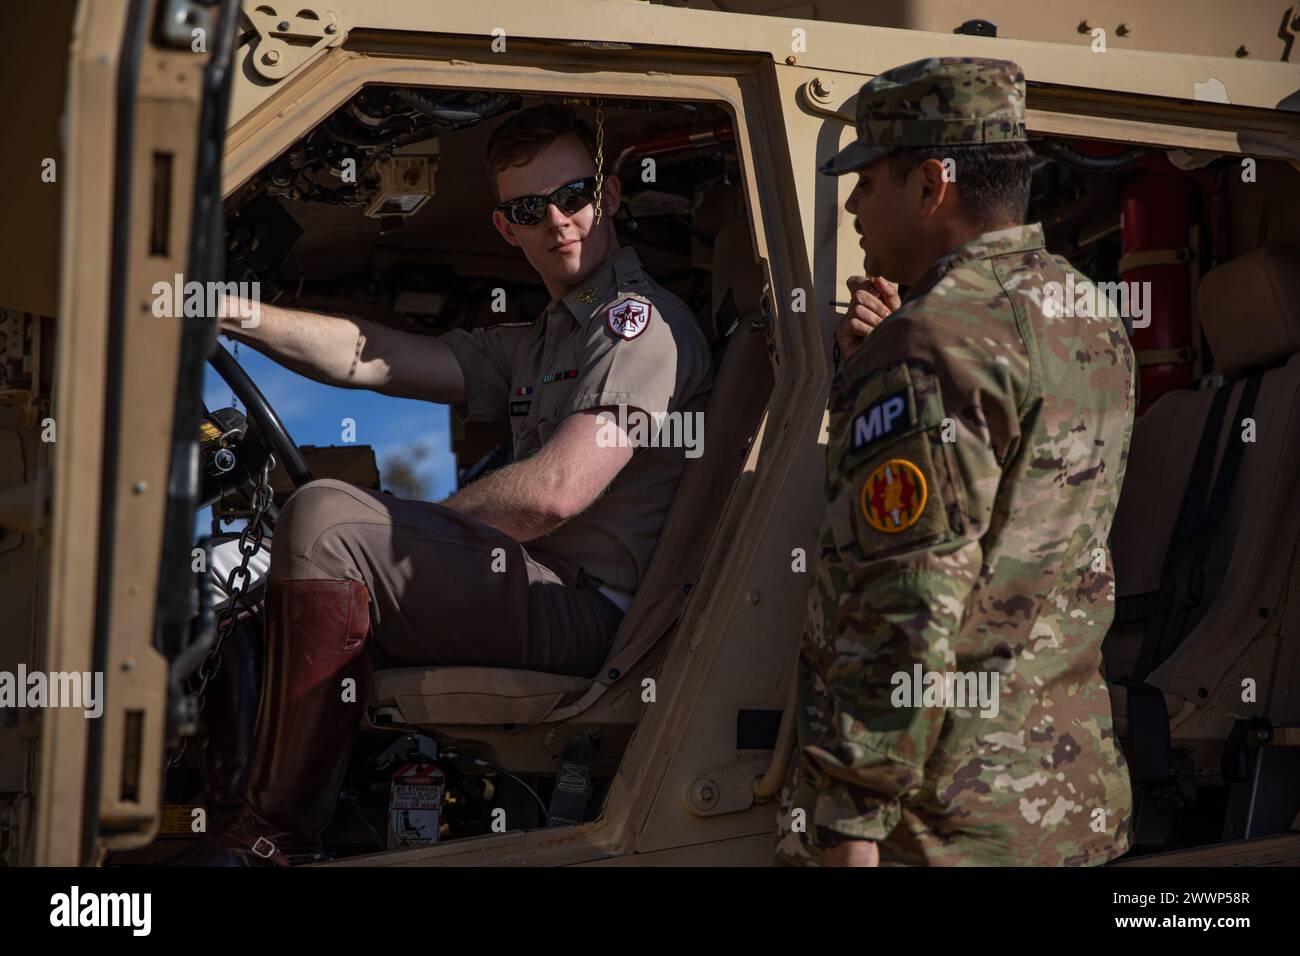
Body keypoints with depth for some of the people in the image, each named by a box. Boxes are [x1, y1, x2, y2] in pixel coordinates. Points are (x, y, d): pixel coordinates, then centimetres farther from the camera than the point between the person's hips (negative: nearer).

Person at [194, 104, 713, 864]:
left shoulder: (643, 319, -5)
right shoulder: (537, 347, 24)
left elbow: (554, 491, -18)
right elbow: (370, 358, 13)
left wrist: (408, 532, -6)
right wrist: (231, 312, -1)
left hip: (592, 616, -10)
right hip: (541, 598, 10)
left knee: (325, 520, -20)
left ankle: (272, 836, -14)